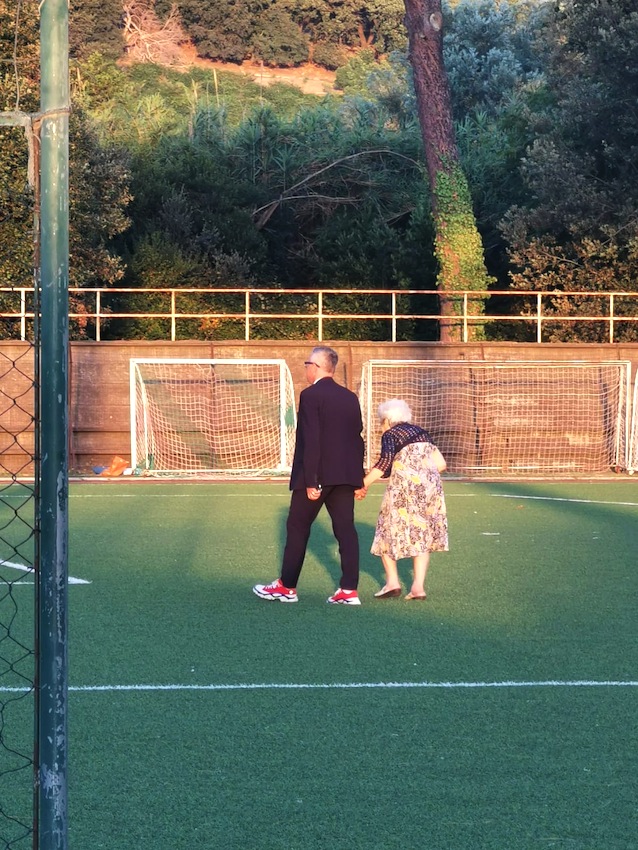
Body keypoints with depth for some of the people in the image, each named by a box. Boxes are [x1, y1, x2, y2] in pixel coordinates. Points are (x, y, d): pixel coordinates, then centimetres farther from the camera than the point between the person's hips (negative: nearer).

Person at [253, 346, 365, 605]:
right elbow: (358, 439, 13)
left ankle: (287, 586, 11)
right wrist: (358, 479, 18)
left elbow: (311, 441, -17)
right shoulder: (350, 398, 10)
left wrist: (310, 481, -16)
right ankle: (349, 590, 2)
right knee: (345, 529, 5)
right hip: (345, 476, 6)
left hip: (317, 476, -6)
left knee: (297, 528, 5)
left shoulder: (310, 395, -11)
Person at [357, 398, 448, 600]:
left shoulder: (390, 435, 2)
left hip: (404, 487, -5)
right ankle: (418, 586, 0)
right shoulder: (421, 432, 18)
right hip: (431, 485, 5)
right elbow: (441, 464, 15)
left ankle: (392, 581, 1)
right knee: (422, 535, 10)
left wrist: (364, 483, -13)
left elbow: (385, 461, -17)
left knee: (389, 532, 10)